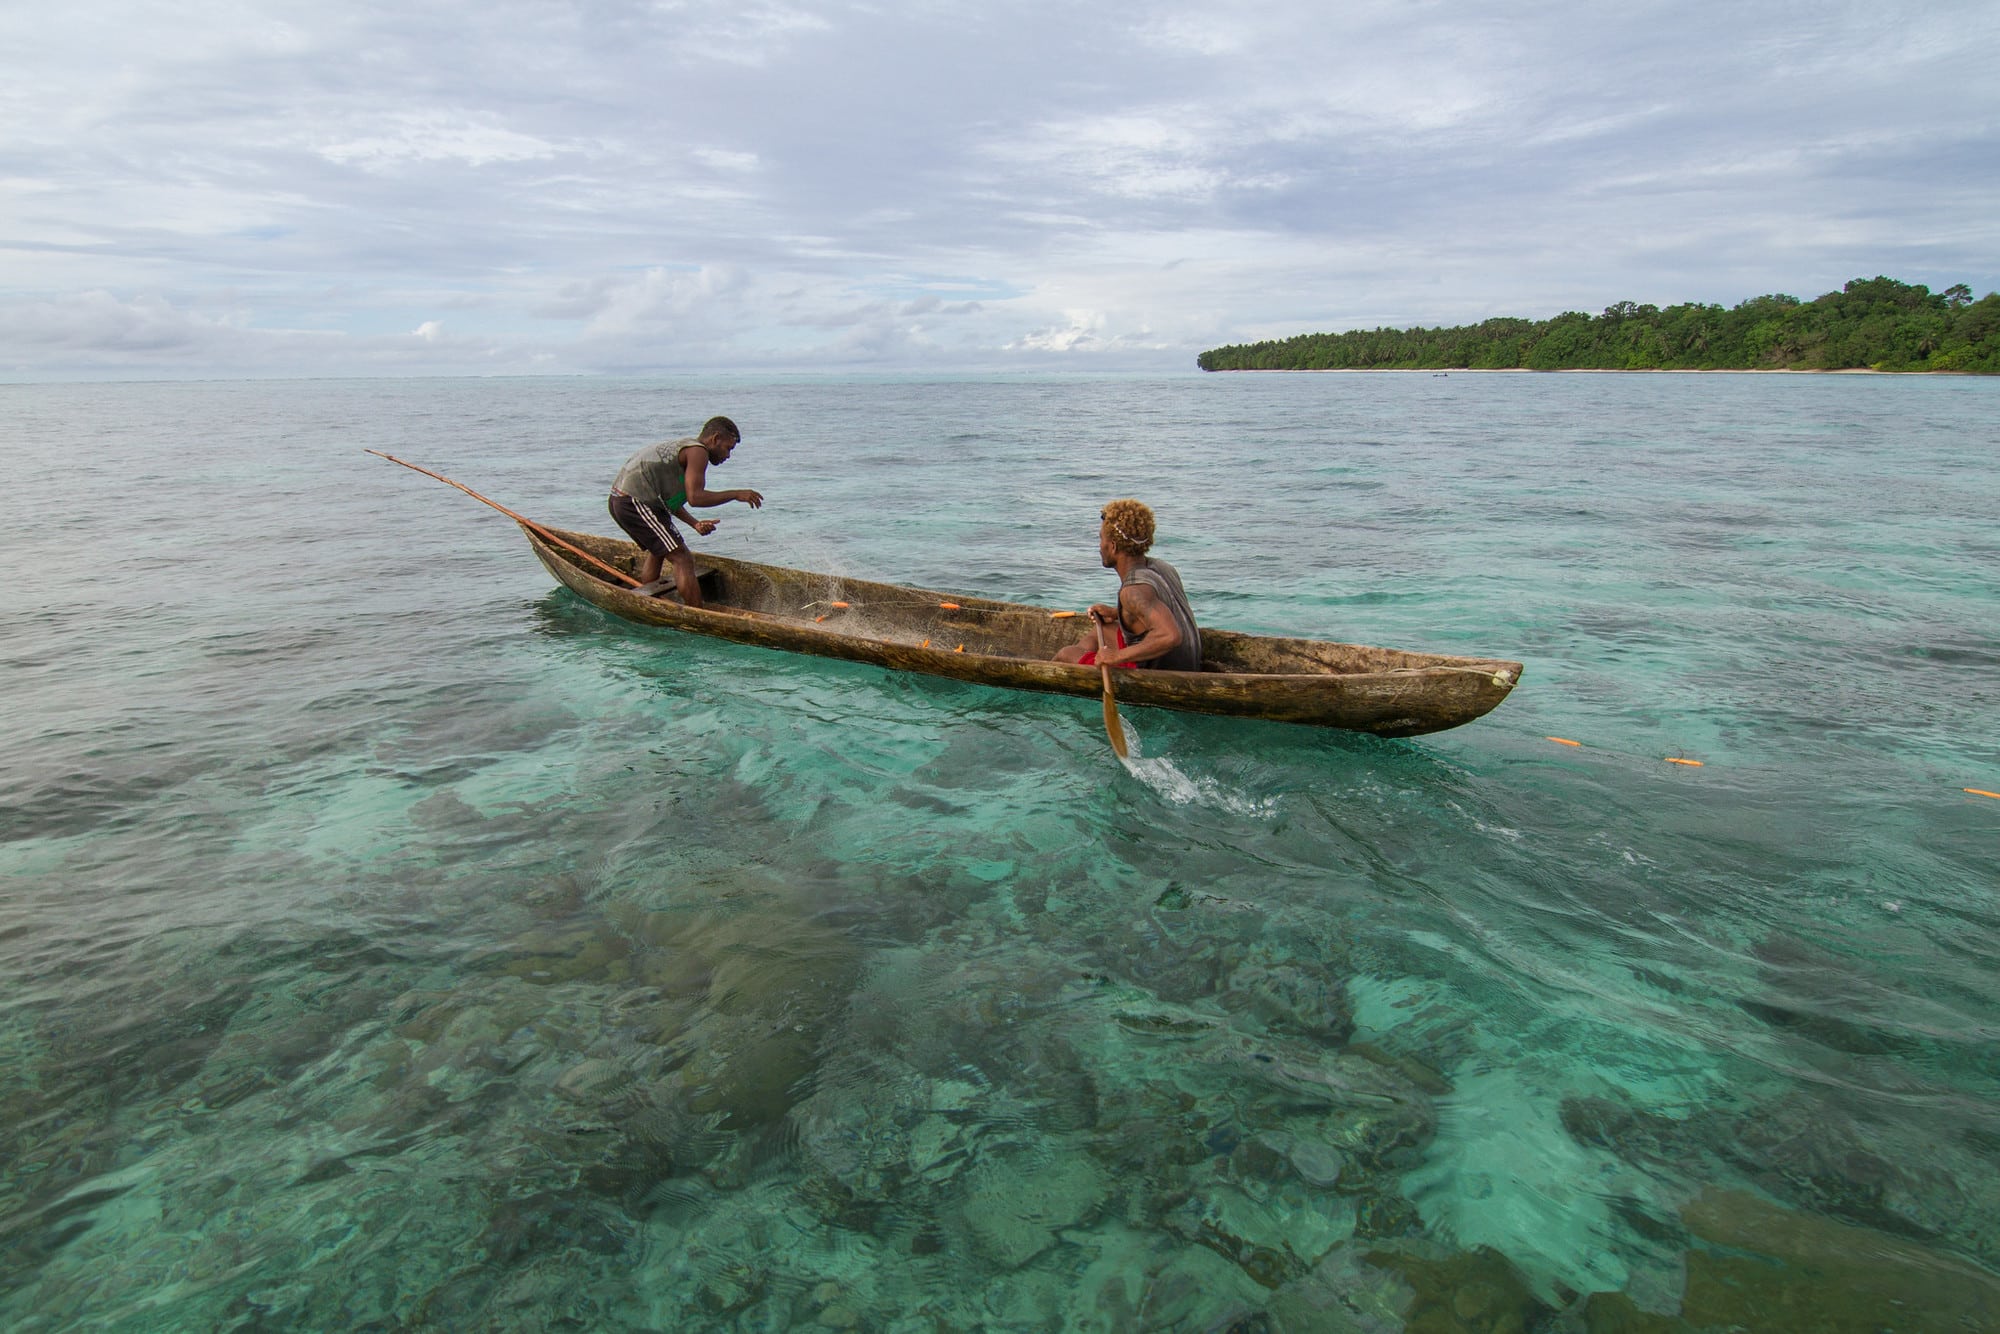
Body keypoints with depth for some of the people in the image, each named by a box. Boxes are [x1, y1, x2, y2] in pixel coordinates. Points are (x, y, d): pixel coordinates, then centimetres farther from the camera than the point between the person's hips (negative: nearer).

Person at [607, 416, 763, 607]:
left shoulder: (681, 447, 22)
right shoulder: (697, 451, -8)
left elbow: (669, 498, 21)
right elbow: (695, 497, -20)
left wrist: (695, 523, 10)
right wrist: (736, 494, -12)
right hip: (635, 503, -11)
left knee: (657, 551, 30)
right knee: (683, 559, -9)